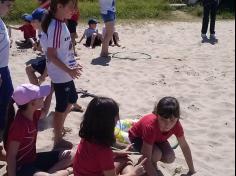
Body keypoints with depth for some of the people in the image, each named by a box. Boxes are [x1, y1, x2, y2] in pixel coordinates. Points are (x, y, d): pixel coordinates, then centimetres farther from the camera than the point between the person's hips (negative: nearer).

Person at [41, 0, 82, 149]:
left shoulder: (61, 24, 6)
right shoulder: (56, 27, -23)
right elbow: (51, 55, -23)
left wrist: (72, 65, 17)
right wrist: (69, 71, -22)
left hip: (65, 73, 10)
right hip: (60, 74, -10)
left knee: (72, 99, 25)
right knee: (62, 107, 4)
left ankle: (60, 127, 43)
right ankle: (58, 140, 20)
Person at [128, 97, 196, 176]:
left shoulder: (176, 125, -28)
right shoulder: (150, 126, -44)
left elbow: (185, 146, -13)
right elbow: (146, 159, -40)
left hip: (157, 139, 5)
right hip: (137, 137, -5)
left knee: (170, 158, -18)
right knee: (157, 154, -32)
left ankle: (152, 162, 11)